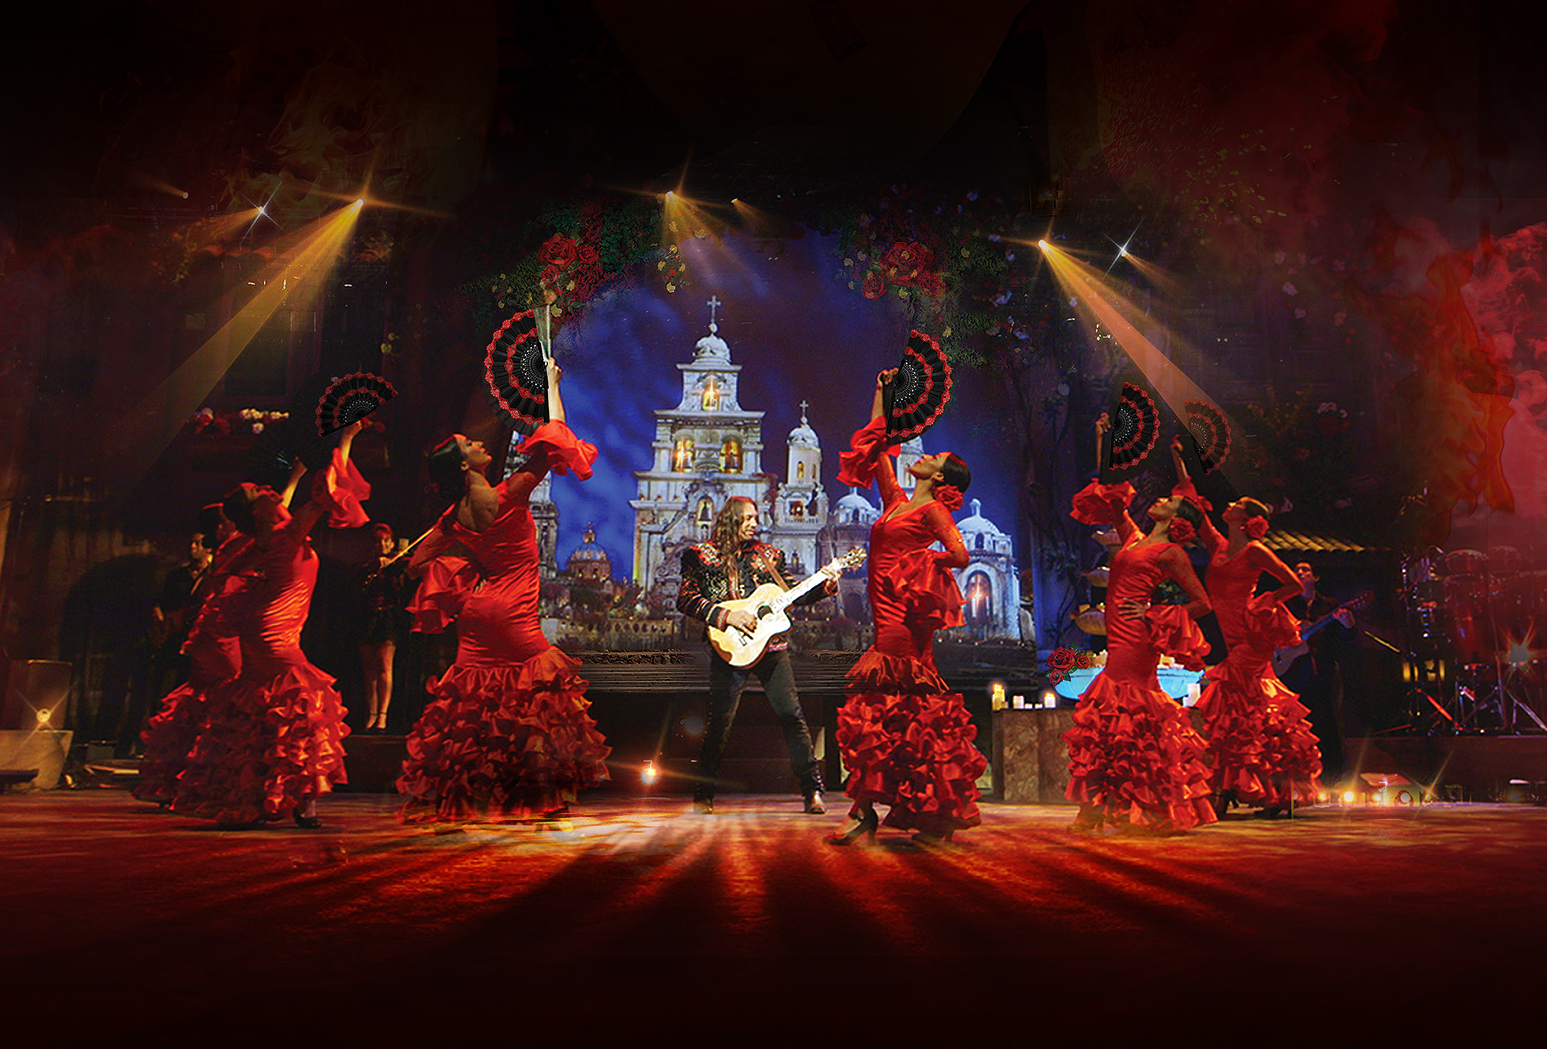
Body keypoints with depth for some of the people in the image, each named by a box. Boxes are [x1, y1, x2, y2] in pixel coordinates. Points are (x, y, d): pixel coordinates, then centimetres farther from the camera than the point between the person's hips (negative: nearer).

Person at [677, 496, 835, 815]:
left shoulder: (767, 554, 17)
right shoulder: (702, 556, 4)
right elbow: (685, 600, -5)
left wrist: (824, 586, 5)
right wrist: (726, 615, -14)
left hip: (771, 644, 3)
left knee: (791, 714, -2)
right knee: (720, 720, -4)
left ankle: (812, 790, 6)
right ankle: (703, 795, 11)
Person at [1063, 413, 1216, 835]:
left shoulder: (1170, 553, -1)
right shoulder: (1133, 537, 18)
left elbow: (1202, 603, 0)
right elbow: (1108, 493, 25)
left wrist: (1154, 615, -9)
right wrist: (1101, 440, 25)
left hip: (1134, 642, -7)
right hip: (1123, 641, 7)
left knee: (1124, 714, -10)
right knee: (1127, 718, 8)